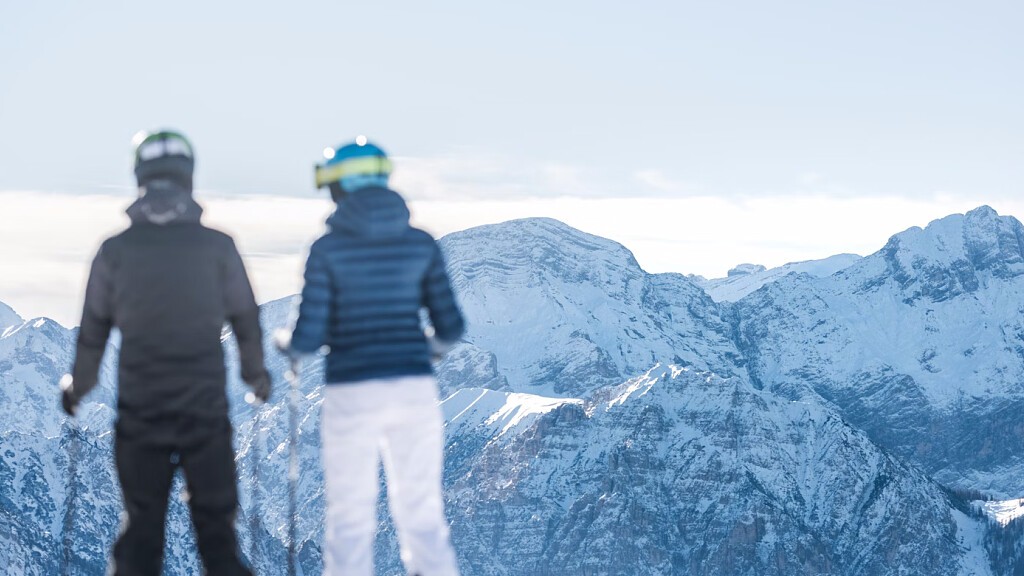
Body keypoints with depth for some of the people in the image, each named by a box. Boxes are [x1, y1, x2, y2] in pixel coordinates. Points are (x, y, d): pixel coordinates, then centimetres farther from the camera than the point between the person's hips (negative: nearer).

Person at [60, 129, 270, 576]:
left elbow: (93, 330, 5)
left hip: (139, 410, 1)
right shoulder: (218, 246, -3)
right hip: (206, 409, -1)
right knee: (216, 525, 7)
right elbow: (246, 320, 5)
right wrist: (256, 374, 23)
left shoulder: (115, 251, -1)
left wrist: (78, 387, 21)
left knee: (140, 526, 10)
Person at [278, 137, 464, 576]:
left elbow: (309, 336, -8)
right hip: (415, 391, 3)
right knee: (423, 517, 11)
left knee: (351, 522, 5)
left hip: (352, 395, -3)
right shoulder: (420, 244, 5)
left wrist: (287, 344, 16)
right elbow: (450, 327, 4)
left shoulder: (328, 249, -5)